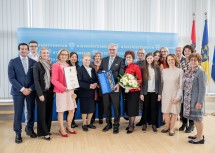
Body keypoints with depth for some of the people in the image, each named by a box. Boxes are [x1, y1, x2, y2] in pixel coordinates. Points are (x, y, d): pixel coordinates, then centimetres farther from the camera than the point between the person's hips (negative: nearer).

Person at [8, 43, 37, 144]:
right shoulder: (13, 62, 2)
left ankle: (29, 129, 27)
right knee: (18, 113, 3)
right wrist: (22, 89, -12)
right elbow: (11, 78, -5)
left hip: (31, 91, 2)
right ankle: (18, 133, 15)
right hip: (18, 91, -2)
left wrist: (30, 89, -9)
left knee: (31, 111, 9)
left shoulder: (33, 62, 6)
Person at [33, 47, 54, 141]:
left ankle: (47, 130, 22)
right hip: (42, 92, -5)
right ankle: (44, 132, 10)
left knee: (49, 112, 9)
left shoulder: (50, 65, 10)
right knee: (42, 112, 2)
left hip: (50, 91, 5)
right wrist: (40, 94, -16)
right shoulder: (37, 65, -5)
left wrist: (54, 90, 3)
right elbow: (36, 80, -11)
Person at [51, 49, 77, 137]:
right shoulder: (56, 65, -7)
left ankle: (69, 127, 28)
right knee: (61, 111, 3)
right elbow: (54, 80, -13)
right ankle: (62, 129, 19)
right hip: (61, 91, -6)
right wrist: (63, 88, -22)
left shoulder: (68, 66, 14)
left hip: (70, 90, 7)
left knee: (72, 110, 10)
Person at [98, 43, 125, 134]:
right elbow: (99, 71, 13)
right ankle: (108, 124, 28)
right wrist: (102, 73, -10)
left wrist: (118, 84, -24)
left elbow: (121, 74, -10)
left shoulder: (121, 60, -1)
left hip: (115, 87, -4)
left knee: (116, 107, 5)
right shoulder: (104, 60, 14)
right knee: (106, 106, 12)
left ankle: (116, 125, 19)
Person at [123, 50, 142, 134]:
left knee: (133, 108, 2)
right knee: (128, 108, 12)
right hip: (127, 90, 5)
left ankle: (131, 126, 12)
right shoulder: (125, 68, 7)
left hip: (134, 91, -5)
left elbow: (140, 80, -8)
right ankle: (130, 124, 26)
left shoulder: (136, 67, -8)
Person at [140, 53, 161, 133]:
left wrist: (159, 93, -4)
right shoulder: (143, 68, -1)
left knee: (154, 108, 6)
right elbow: (141, 81, -2)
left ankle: (154, 124, 17)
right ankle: (144, 124, 18)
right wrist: (141, 93, -6)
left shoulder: (157, 68, 1)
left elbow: (159, 81, 1)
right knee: (145, 108, 8)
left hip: (154, 92, 1)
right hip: (146, 92, 0)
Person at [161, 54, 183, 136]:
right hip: (165, 94, 3)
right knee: (165, 111, 5)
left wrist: (178, 96, -11)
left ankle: (172, 128, 20)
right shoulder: (164, 71, 5)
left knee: (174, 112, 5)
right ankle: (167, 126, 26)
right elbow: (162, 83, 8)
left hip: (175, 95, -2)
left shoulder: (179, 71, -4)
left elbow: (181, 85, -5)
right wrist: (160, 94, 1)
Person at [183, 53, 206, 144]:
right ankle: (199, 134, 30)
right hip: (189, 99, 7)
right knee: (193, 117, 15)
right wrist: (185, 98, 11)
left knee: (197, 117, 1)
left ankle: (200, 138, 15)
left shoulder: (201, 72, -13)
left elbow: (202, 88, -16)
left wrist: (199, 102, -18)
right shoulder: (188, 72, 10)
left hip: (196, 99, -7)